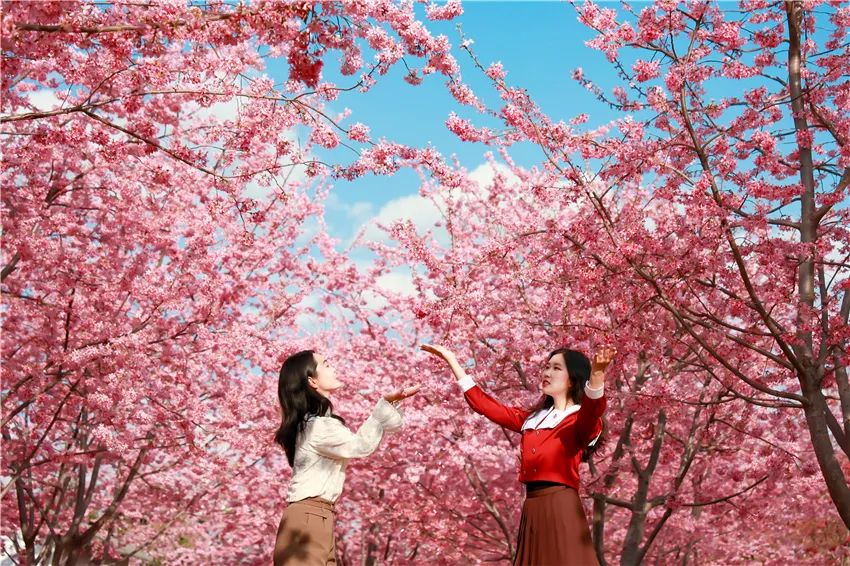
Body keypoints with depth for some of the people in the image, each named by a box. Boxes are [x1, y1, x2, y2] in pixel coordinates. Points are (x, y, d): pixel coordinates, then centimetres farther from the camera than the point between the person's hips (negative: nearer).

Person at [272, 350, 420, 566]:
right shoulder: (318, 426, -15)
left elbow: (356, 440, 21)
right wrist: (387, 404, -10)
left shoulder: (315, 421, 18)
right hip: (309, 517, -10)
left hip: (314, 516, 10)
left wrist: (388, 403, 19)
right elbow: (362, 446, -10)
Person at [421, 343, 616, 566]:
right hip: (531, 509, 6)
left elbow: (594, 407, -22)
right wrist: (452, 360, 24)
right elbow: (484, 404, 23)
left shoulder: (581, 420, 1)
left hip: (561, 507, -6)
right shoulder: (532, 419, 20)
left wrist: (597, 373, -43)